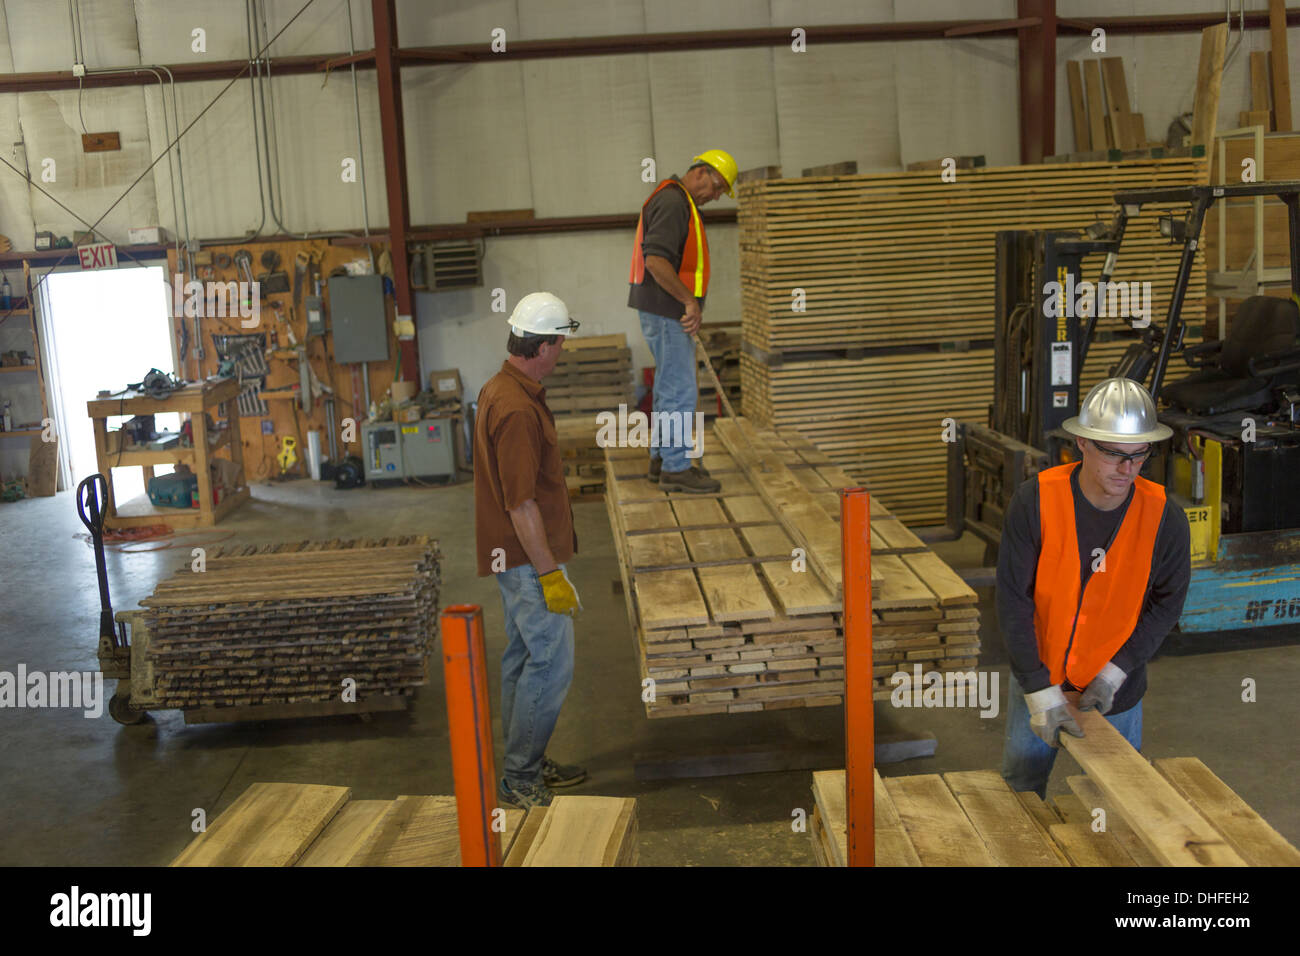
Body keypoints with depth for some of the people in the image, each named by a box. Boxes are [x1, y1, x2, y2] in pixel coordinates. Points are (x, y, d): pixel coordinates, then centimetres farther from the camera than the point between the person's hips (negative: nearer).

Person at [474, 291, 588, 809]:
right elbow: (521, 504, -26)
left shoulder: (498, 389, 9)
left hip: (515, 554, 11)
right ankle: (520, 780, 5)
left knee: (523, 657, 17)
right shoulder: (518, 411, -25)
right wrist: (551, 576, -21)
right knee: (551, 664, -4)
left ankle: (527, 763, 28)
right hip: (529, 558, -11)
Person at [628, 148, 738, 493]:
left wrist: (689, 304, 19)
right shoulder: (672, 202, -16)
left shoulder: (681, 203, 18)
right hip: (666, 312, -11)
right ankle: (675, 469, -1)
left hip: (672, 312, 11)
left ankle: (663, 458, 25)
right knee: (681, 391, -7)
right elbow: (656, 261, -28)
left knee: (670, 388, 16)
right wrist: (691, 301, -24)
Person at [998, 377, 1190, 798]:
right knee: (1019, 791, 20)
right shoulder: (1035, 501, -22)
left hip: (1116, 689, 0)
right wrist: (1040, 690, -22)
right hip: (1038, 677, 0)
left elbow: (1167, 602, -4)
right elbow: (1013, 601, -19)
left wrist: (1116, 671, -14)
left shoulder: (1165, 519, -18)